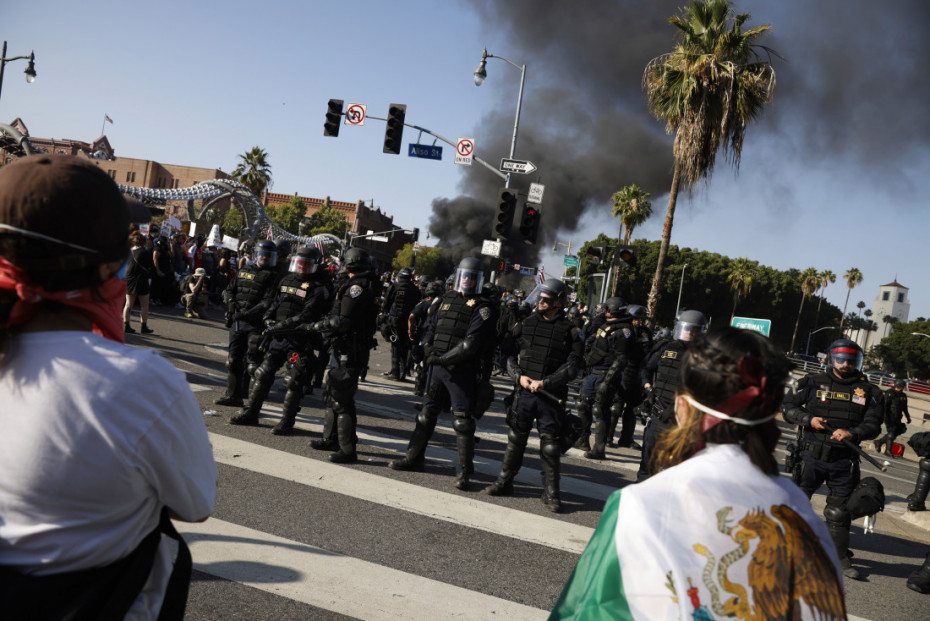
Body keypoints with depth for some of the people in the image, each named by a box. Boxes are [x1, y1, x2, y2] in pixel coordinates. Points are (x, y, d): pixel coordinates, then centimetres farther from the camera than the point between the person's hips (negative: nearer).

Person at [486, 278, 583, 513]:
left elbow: (572, 366, -8)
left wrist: (544, 383, -14)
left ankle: (551, 493, 12)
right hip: (524, 391, 3)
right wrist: (519, 377, -8)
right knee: (516, 438, 11)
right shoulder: (526, 323, 6)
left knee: (551, 445, 1)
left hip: (551, 396, -3)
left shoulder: (570, 330, -4)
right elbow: (510, 354, 8)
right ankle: (504, 482, 25)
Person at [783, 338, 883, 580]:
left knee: (840, 510, 9)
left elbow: (873, 424, 0)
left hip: (844, 461, 1)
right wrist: (809, 419, -13)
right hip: (812, 454, -1)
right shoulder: (815, 383, 2)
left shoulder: (866, 391, 5)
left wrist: (852, 433, -18)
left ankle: (841, 557, 21)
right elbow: (789, 406, 4)